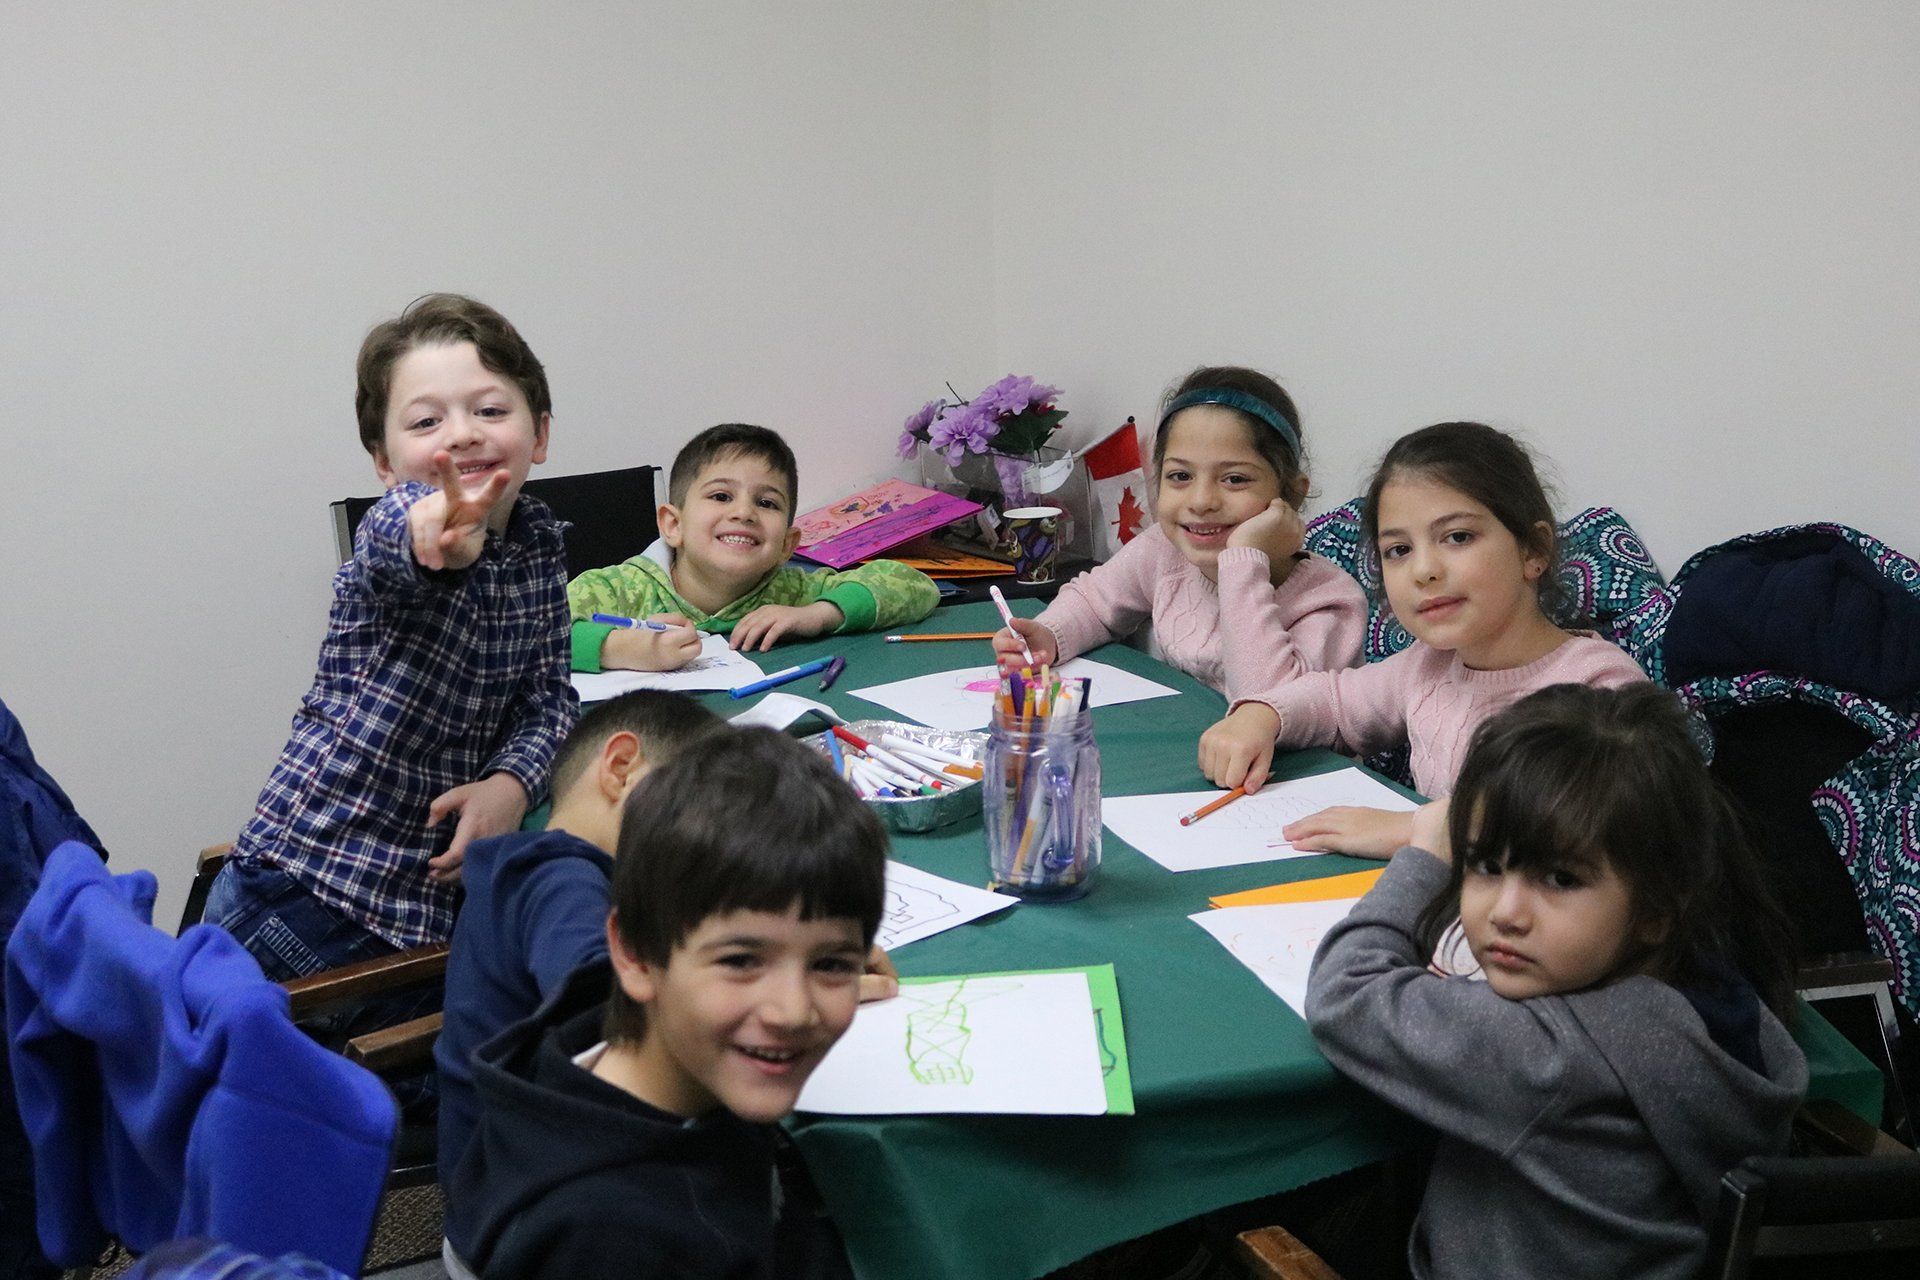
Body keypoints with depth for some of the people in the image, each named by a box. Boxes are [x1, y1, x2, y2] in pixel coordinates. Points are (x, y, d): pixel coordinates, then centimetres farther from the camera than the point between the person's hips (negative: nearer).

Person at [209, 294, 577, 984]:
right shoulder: (394, 533, -16)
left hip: (442, 893, 6)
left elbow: (548, 692, 3)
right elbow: (397, 537, -40)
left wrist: (512, 782, -17)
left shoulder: (538, 542, 1)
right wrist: (434, 527, -65)